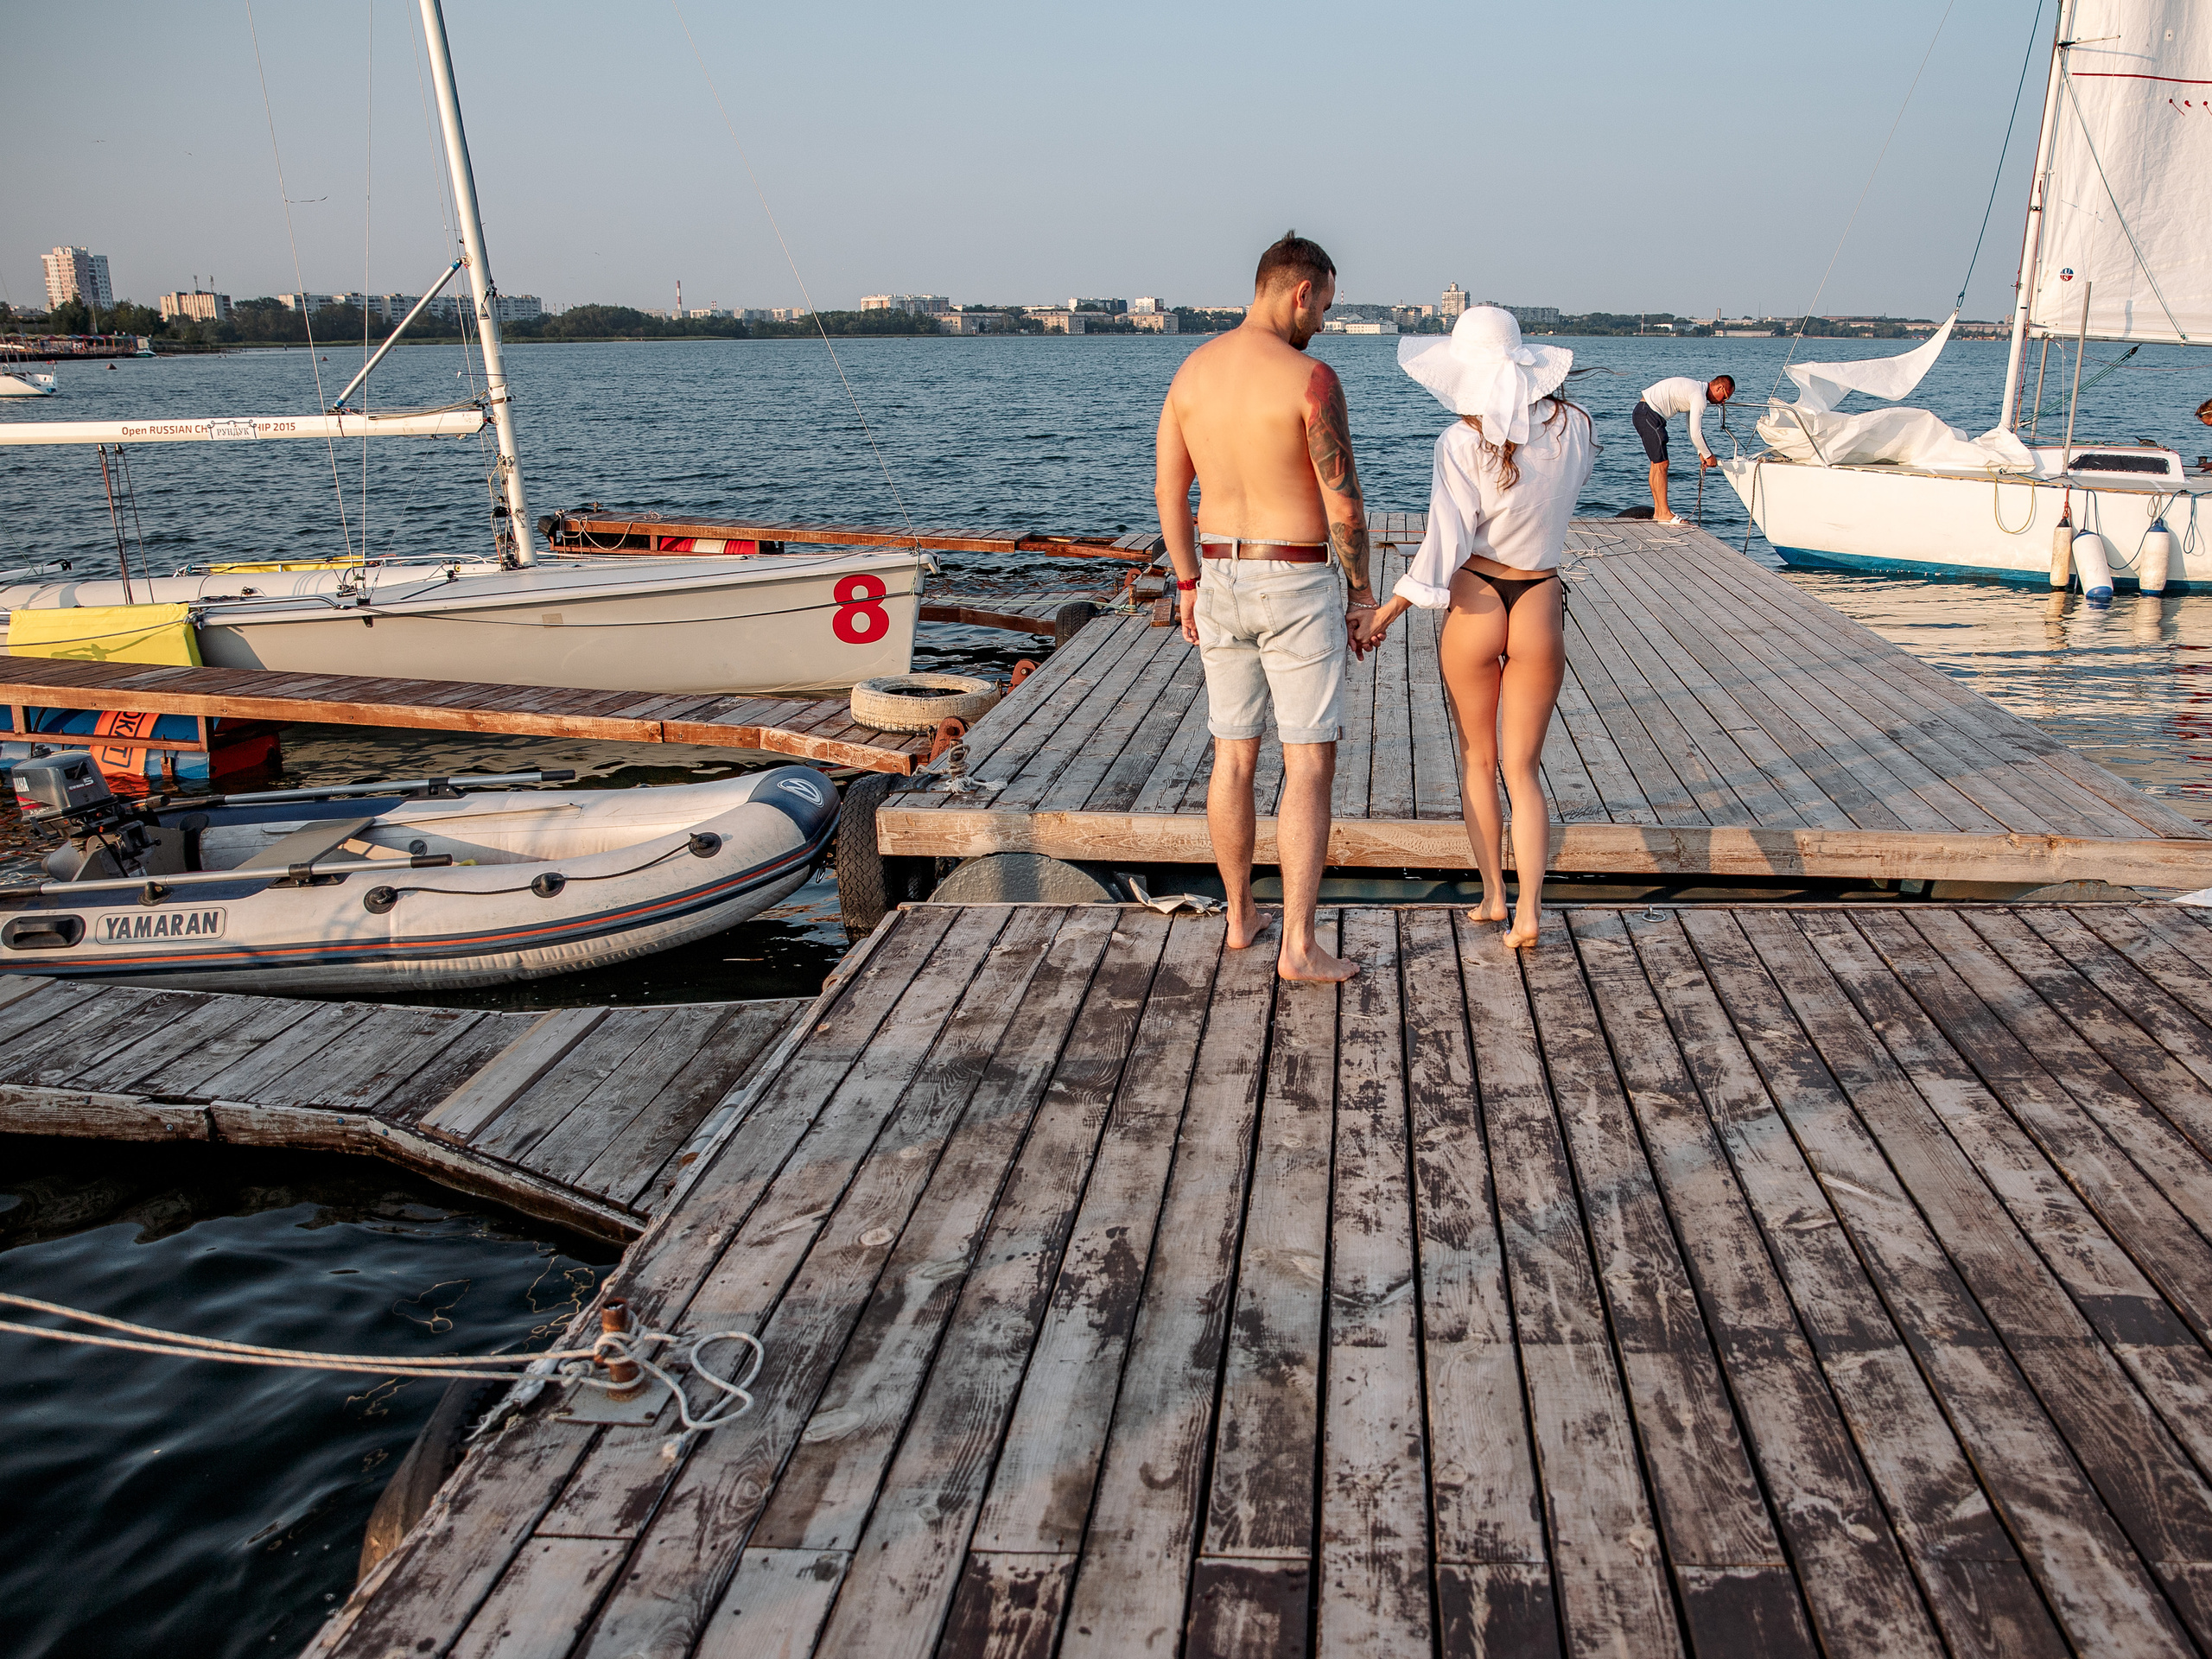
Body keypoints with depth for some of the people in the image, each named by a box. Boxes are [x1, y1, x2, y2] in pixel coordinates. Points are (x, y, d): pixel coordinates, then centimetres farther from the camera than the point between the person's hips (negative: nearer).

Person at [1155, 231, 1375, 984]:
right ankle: (1299, 946, -2)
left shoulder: (1192, 369, 3)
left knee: (1233, 755, 16)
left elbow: (1169, 489, 8)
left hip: (1223, 581, 6)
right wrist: (1361, 589, -1)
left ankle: (1240, 915, 27)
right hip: (1298, 587, -6)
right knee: (1310, 765, -1)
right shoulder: (1310, 378, -17)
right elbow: (1344, 504, -16)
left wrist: (1189, 585, 17)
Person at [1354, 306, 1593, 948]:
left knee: (1478, 761, 16)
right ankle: (1529, 909, -3)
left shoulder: (1464, 442, -14)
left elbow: (1444, 546, -16)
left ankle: (1493, 895, 22)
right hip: (1542, 608, 3)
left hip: (1475, 607, -2)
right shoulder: (1572, 426, -1)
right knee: (1523, 768, 9)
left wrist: (1384, 614, -7)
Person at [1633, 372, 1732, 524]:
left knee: (1657, 464, 13)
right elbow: (1695, 434, -16)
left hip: (1643, 413, 11)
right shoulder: (1699, 396, -15)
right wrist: (1708, 455, -3)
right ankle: (1664, 514, -8)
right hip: (1649, 414, -11)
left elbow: (1694, 429, 22)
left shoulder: (1696, 388, 17)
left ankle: (1658, 512, 16)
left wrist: (1701, 453, 14)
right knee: (1661, 464, -9)